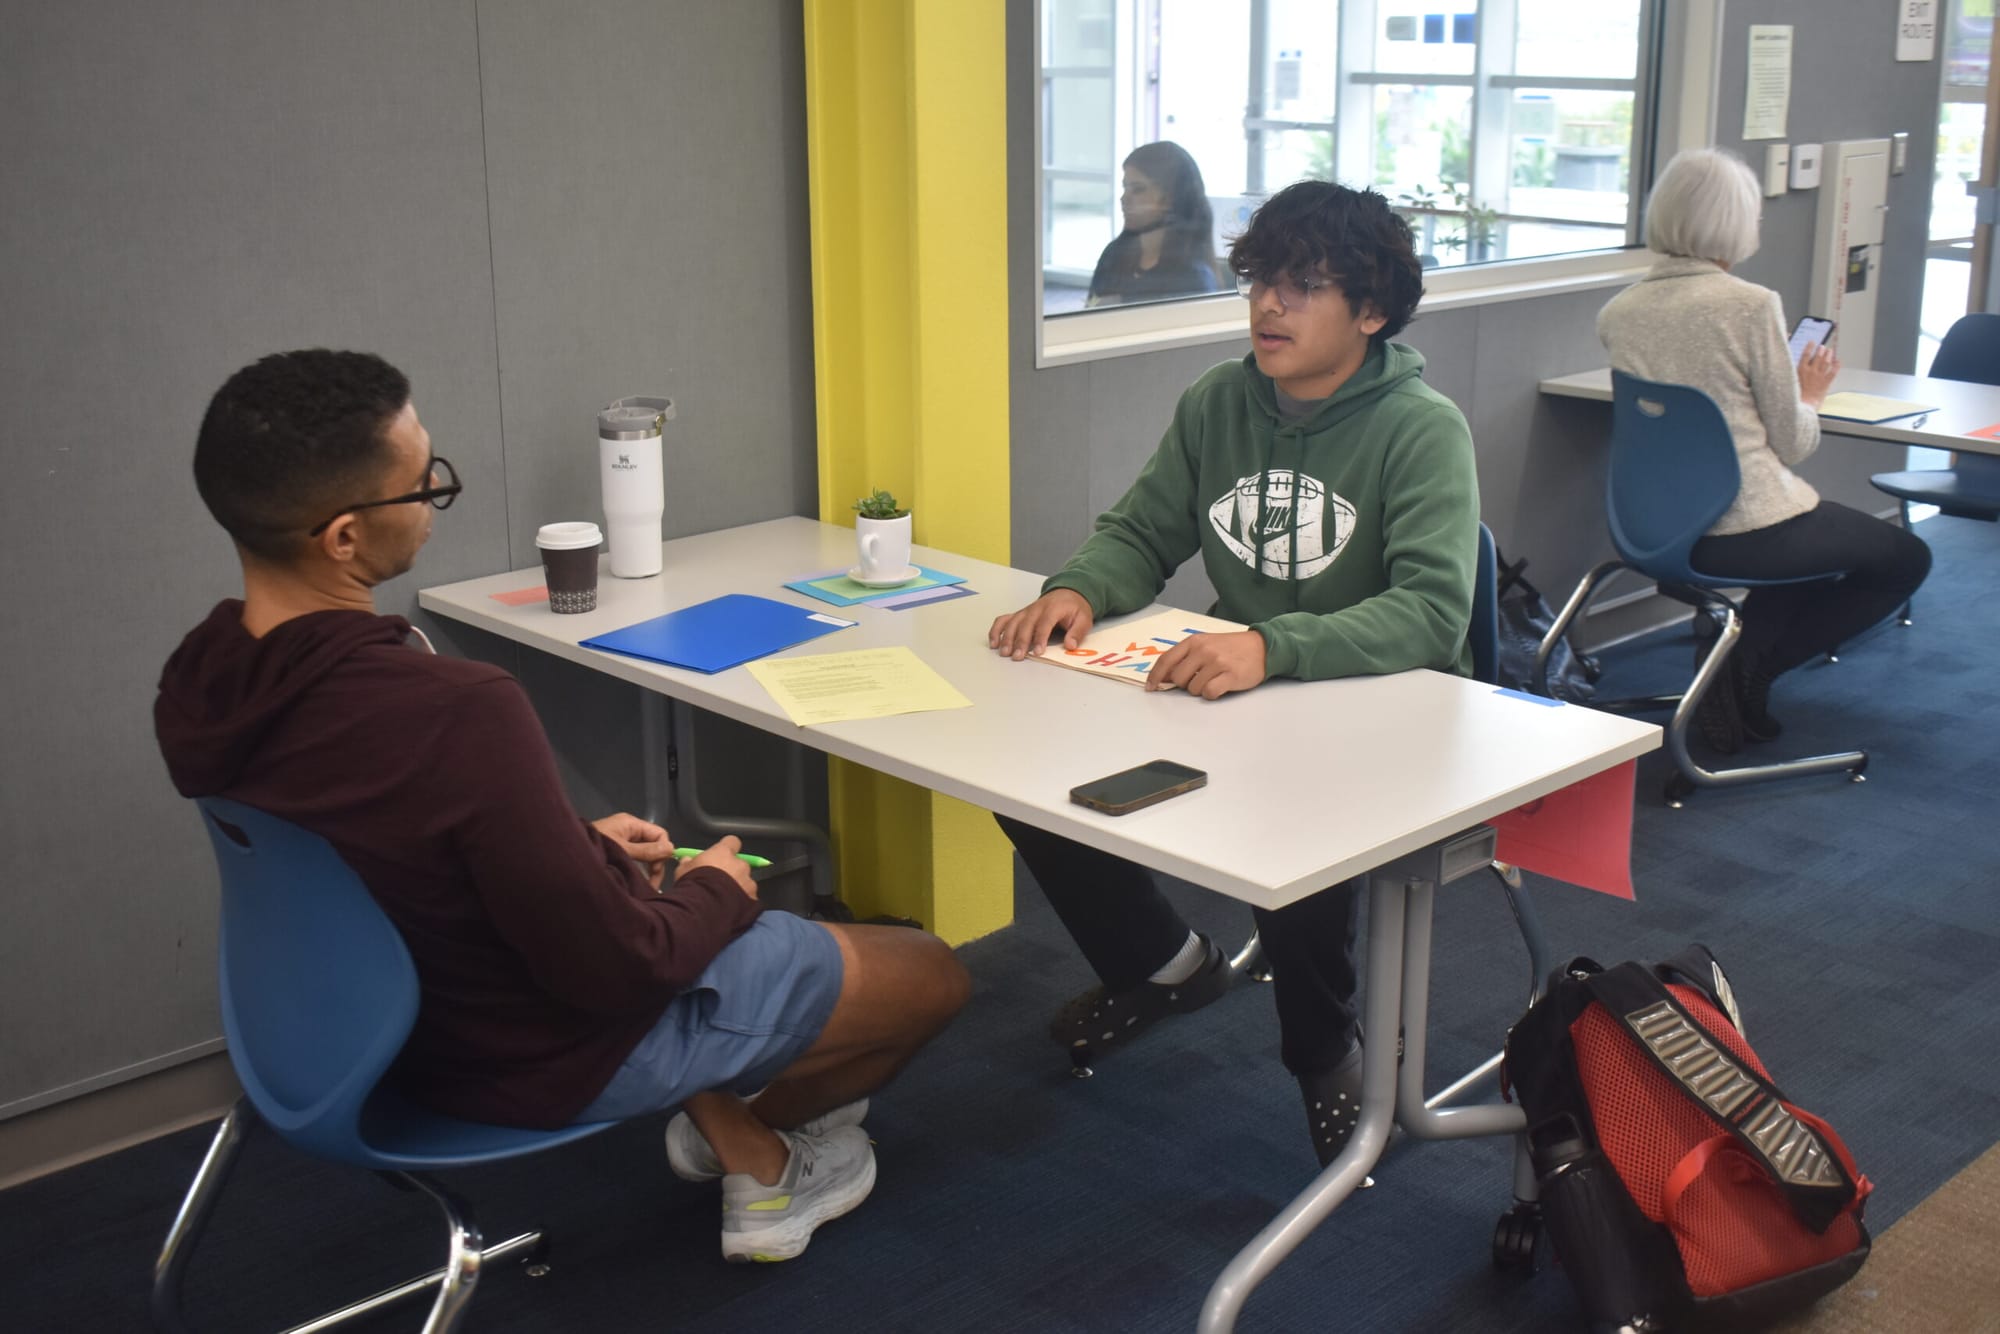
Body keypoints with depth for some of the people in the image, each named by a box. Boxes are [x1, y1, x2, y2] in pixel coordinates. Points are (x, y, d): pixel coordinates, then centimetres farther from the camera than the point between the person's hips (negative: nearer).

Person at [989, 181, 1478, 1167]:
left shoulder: (1422, 430, -15)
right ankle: (1163, 966, 17)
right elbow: (1139, 533, 9)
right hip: (1230, 695, 6)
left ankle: (1325, 1052, -3)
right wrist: (1078, 589, -16)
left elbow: (1433, 610, -27)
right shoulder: (1219, 403, 3)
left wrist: (1273, 646, -43)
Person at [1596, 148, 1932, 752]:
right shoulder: (1751, 305, -15)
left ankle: (1737, 655, 19)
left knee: (1828, 530, 33)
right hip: (1743, 529, -7)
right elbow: (1790, 444, -9)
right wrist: (1810, 396, 12)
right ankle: (1748, 662, 7)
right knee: (1906, 557, 18)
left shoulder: (1616, 313, 2)